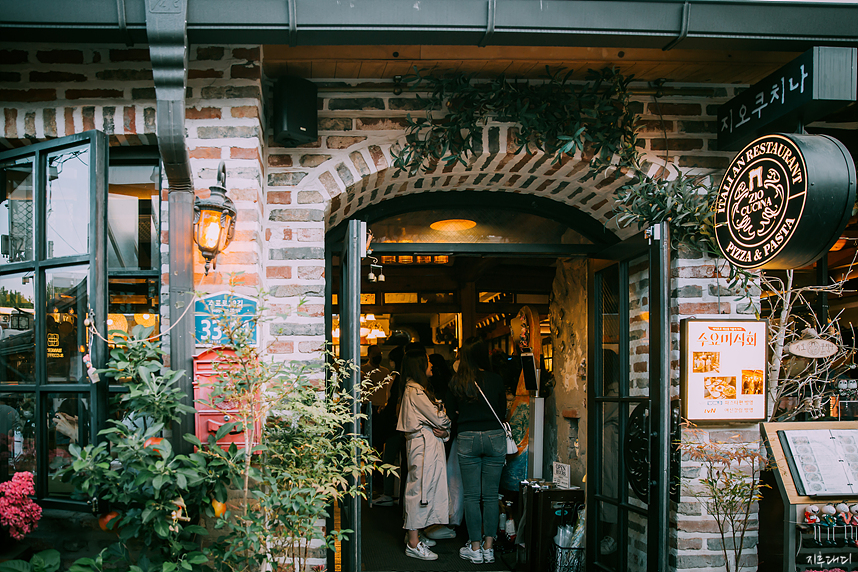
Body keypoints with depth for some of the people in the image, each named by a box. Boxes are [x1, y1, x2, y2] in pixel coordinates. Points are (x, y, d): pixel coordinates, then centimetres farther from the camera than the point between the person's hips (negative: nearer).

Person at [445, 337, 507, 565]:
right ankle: (488, 548, 12)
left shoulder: (456, 382, -3)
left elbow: (452, 414, 7)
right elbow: (502, 413, 8)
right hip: (494, 437, 1)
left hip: (468, 439, -1)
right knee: (491, 495, 7)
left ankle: (475, 548, 10)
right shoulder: (496, 380, -1)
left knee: (472, 496, 6)